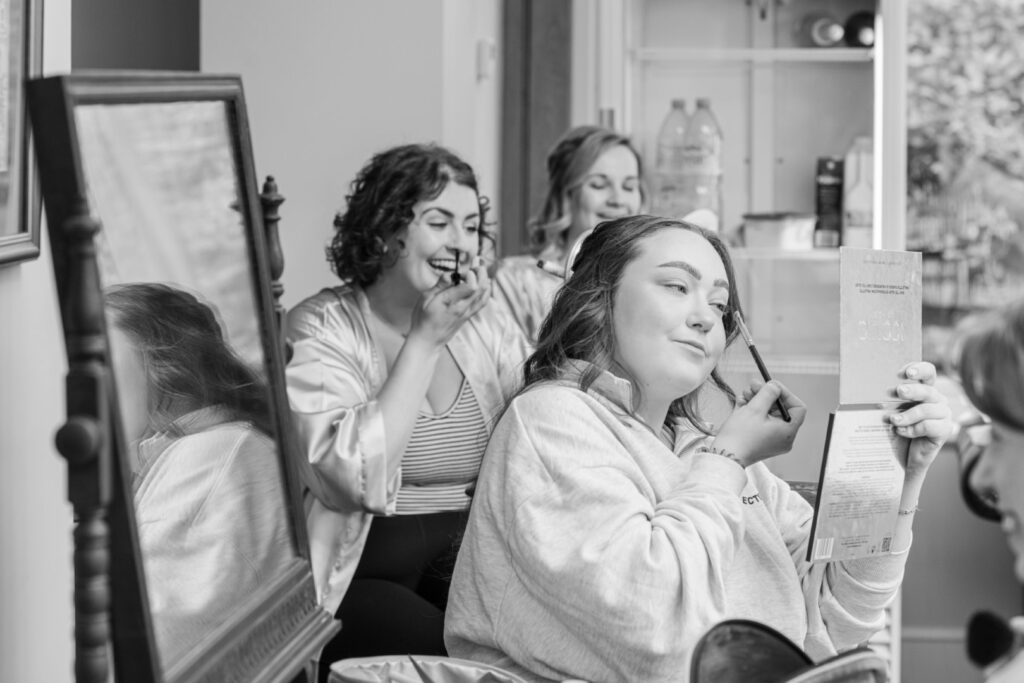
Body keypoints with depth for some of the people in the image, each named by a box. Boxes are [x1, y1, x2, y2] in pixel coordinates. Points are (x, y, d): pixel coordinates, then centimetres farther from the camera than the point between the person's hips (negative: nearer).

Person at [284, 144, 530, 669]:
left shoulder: (487, 329, 10)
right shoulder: (320, 330, -5)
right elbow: (355, 479, -22)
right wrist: (425, 340, -18)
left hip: (468, 563, 5)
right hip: (355, 578, -4)